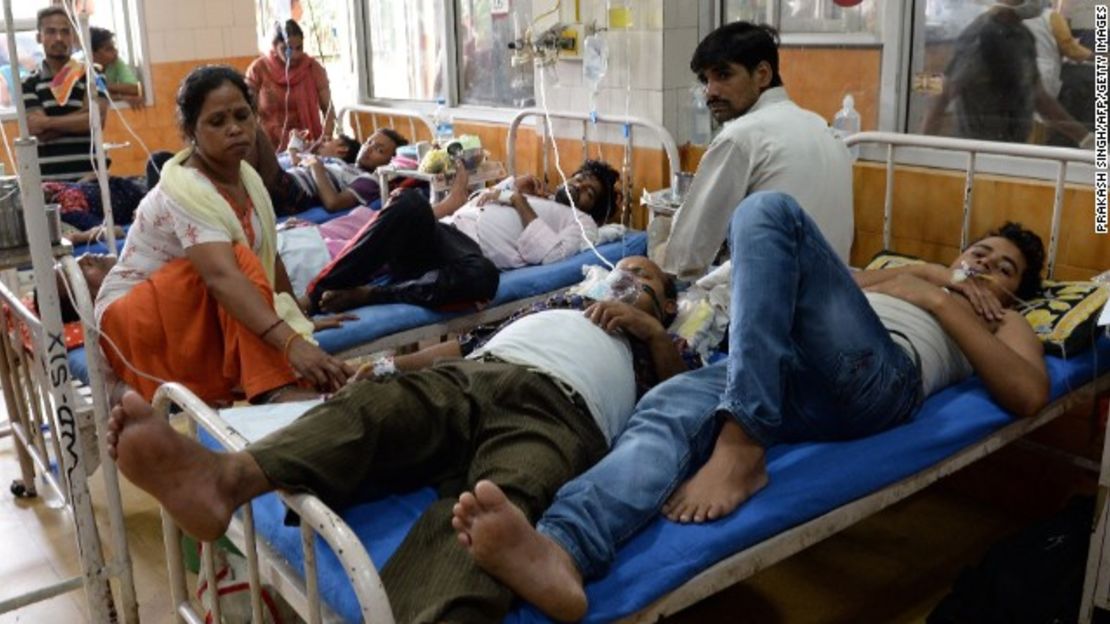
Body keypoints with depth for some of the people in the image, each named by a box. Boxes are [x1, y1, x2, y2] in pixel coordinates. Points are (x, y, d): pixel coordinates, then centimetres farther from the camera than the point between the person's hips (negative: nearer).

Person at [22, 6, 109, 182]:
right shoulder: (28, 84, 7)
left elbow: (96, 119, -8)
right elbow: (37, 130, -5)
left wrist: (48, 122, -6)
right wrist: (80, 116, -8)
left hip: (89, 176, 0)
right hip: (48, 179, 0)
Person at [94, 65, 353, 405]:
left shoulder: (247, 176, -2)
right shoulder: (184, 191, -27)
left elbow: (269, 259, 9)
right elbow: (222, 277, -44)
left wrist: (298, 319, 8)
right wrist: (292, 342, -56)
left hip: (209, 317, 7)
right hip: (134, 319, -7)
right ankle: (274, 390, -42)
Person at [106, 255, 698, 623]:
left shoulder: (650, 341, 36)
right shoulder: (553, 303, 43)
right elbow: (466, 343, 31)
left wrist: (651, 329, 7)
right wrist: (384, 364, 18)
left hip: (556, 405, -3)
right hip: (466, 377, 3)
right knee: (374, 402, -30)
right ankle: (224, 476, -56)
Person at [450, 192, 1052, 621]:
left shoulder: (1003, 322, 33)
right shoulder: (910, 277, 47)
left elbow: (1028, 395, 10)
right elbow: (837, 287, 28)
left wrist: (941, 300, 10)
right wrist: (918, 271, 25)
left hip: (877, 377, -4)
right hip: (792, 373, 4)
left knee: (771, 211, -24)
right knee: (666, 409, -30)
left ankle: (741, 447, -35)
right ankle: (559, 552, -57)